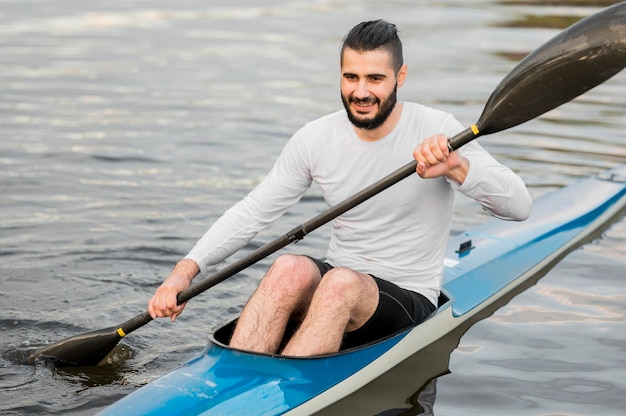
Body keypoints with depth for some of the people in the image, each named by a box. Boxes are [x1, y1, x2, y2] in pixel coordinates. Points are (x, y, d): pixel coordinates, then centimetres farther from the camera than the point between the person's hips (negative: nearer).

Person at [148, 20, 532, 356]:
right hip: (333, 285, 3)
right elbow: (252, 213, 0)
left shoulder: (437, 131, -9)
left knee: (341, 283, -35)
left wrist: (456, 166, -33)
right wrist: (186, 270, -13)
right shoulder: (316, 139, -1)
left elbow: (520, 207, -15)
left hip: (408, 302, -3)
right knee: (290, 268, -31)